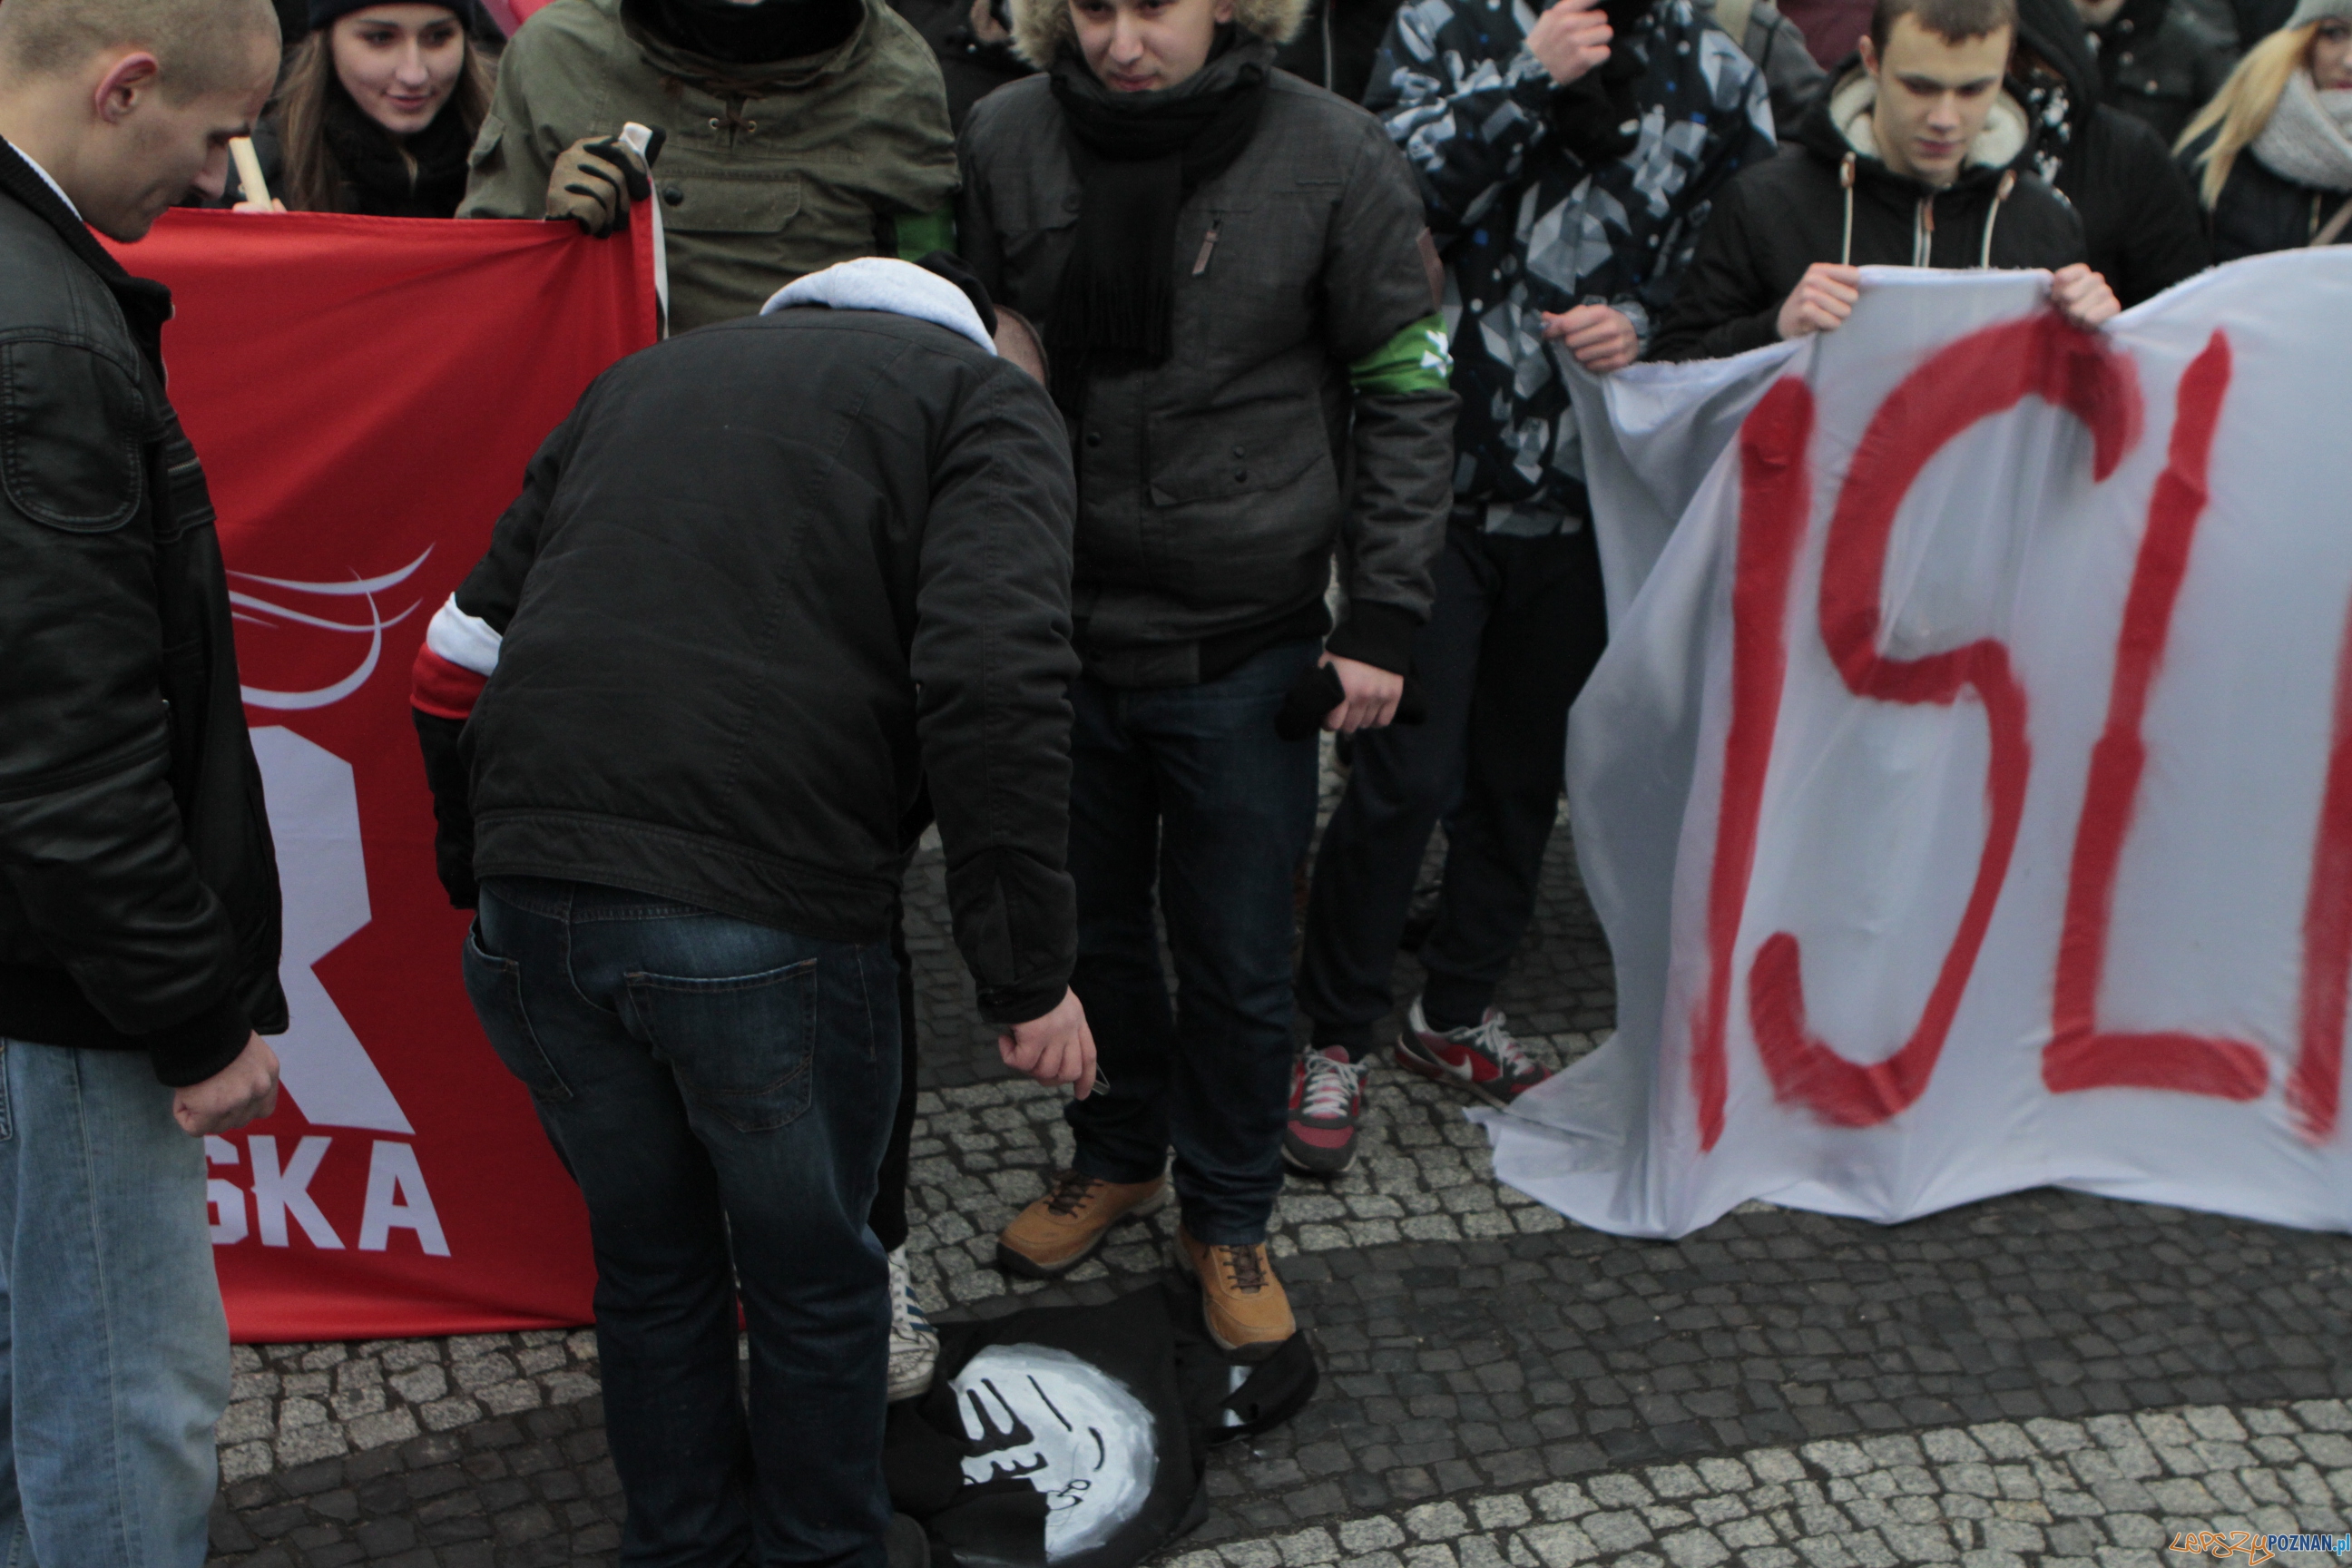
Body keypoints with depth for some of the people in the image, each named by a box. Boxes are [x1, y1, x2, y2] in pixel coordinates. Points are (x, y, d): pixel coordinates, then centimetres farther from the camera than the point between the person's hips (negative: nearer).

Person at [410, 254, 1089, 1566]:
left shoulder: (646, 376, 24)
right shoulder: (986, 395, 8)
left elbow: (460, 656, 20)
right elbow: (995, 676, -12)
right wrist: (1030, 971, -9)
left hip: (532, 903, 5)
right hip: (769, 918, -5)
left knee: (648, 1260, 26)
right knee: (813, 1279, 19)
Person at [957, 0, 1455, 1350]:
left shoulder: (1335, 159, -10)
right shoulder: (1004, 140, -6)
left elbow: (1409, 397, -3)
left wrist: (1383, 616, -6)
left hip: (1246, 648, -2)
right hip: (1056, 627, 2)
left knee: (1238, 956, 9)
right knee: (1090, 922, 18)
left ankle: (1229, 1217, 31)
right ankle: (1118, 1158, 42)